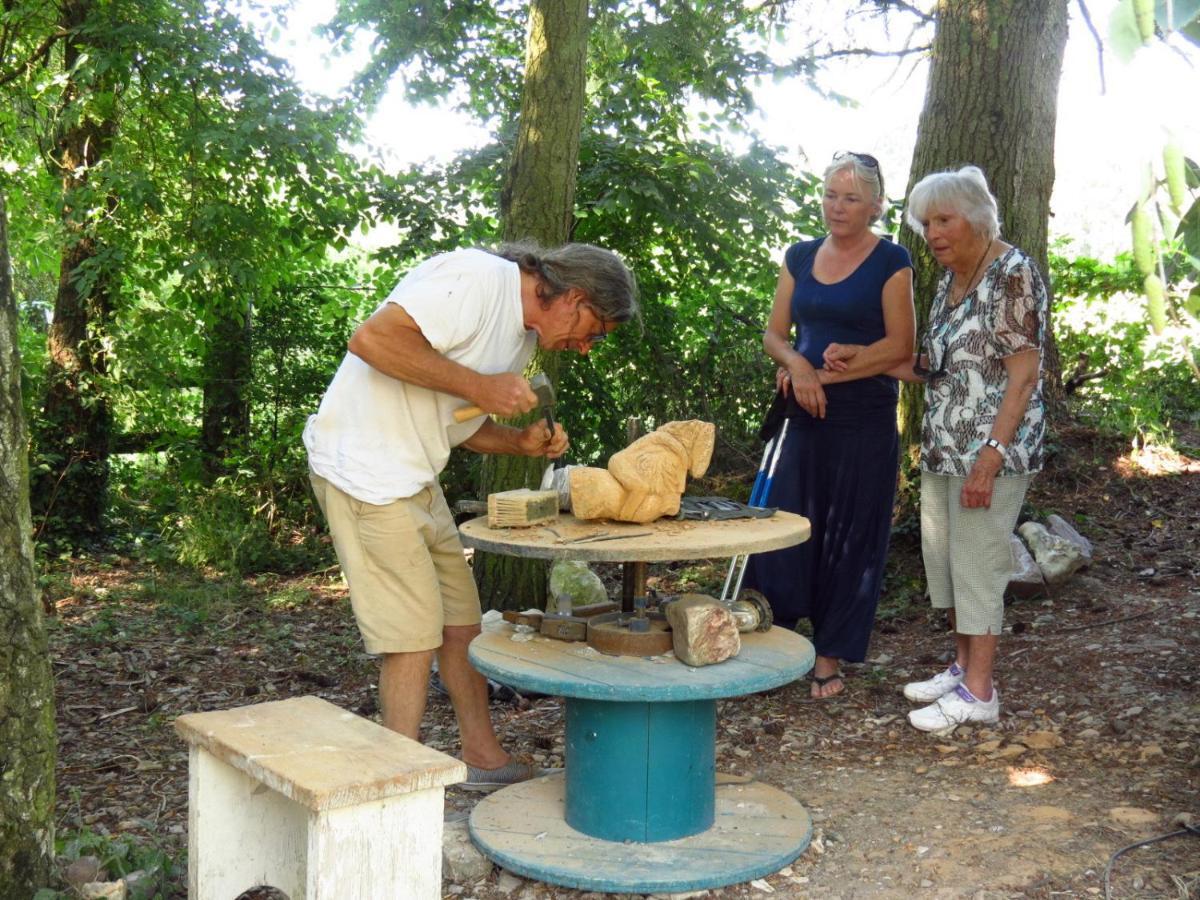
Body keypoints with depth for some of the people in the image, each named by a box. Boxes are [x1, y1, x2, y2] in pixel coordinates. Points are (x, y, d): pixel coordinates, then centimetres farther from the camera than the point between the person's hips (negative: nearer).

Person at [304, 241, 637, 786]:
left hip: (415, 476, 10)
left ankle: (483, 758, 27)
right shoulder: (477, 277, -18)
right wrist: (479, 385, -24)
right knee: (415, 634, -7)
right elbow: (371, 338, -27)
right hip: (361, 463, -10)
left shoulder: (524, 337, 14)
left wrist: (523, 443, 0)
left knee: (461, 618, 14)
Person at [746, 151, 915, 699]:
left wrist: (828, 373, -12)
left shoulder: (891, 261, -2)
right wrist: (797, 365, -10)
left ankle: (829, 659, 13)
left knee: (850, 538, 3)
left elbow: (900, 346, -9)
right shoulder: (800, 257, 12)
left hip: (864, 422, -4)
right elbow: (775, 334, 12)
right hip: (803, 415, 4)